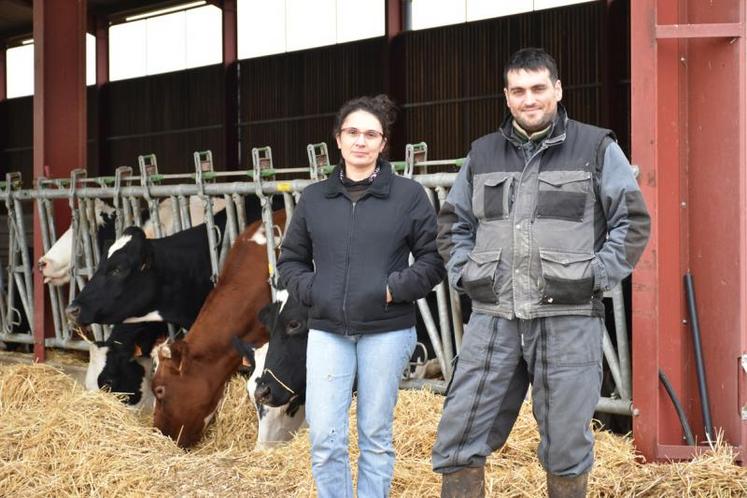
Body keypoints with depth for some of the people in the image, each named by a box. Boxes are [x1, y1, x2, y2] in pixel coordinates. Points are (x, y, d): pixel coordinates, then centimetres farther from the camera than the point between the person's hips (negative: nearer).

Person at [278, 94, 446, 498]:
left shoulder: (409, 195, 0)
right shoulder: (314, 197, 7)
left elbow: (435, 258, 1)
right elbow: (290, 259, 14)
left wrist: (395, 289, -11)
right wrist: (310, 291, -3)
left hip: (386, 332, -2)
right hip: (327, 332, 2)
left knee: (376, 437, 8)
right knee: (324, 440, -2)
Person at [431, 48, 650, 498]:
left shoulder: (597, 148, 3)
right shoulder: (483, 154, 13)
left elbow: (633, 221, 2)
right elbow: (453, 222, 22)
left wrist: (597, 277, -6)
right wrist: (464, 273, 7)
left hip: (568, 319, -3)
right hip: (493, 318, 3)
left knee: (566, 444, 6)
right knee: (460, 435, 2)